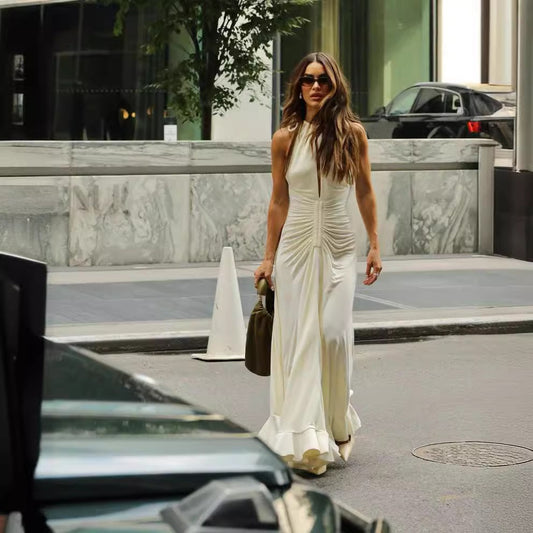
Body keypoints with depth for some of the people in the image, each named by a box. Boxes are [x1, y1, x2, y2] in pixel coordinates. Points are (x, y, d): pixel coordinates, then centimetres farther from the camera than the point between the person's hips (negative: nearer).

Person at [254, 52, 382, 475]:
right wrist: (269, 258, 8)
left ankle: (337, 422, 14)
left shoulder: (352, 133, 1)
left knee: (334, 334, -10)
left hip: (339, 249, -1)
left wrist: (375, 246, 6)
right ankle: (307, 439, 1)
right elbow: (279, 201, 8)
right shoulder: (285, 139, 2)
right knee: (299, 338, -3)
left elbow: (364, 192, 9)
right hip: (296, 247, 1)